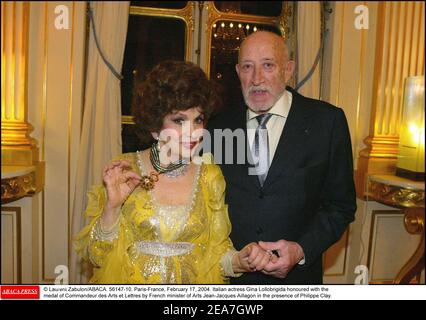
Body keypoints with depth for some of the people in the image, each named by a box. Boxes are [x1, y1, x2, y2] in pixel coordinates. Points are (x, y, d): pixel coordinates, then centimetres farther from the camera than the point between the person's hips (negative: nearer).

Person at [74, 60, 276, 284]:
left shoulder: (210, 176, -3)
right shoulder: (123, 171, -9)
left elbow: (215, 252, 3)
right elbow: (96, 255, -5)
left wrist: (240, 261, -15)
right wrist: (112, 207, -19)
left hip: (190, 287, 2)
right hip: (128, 281, -1)